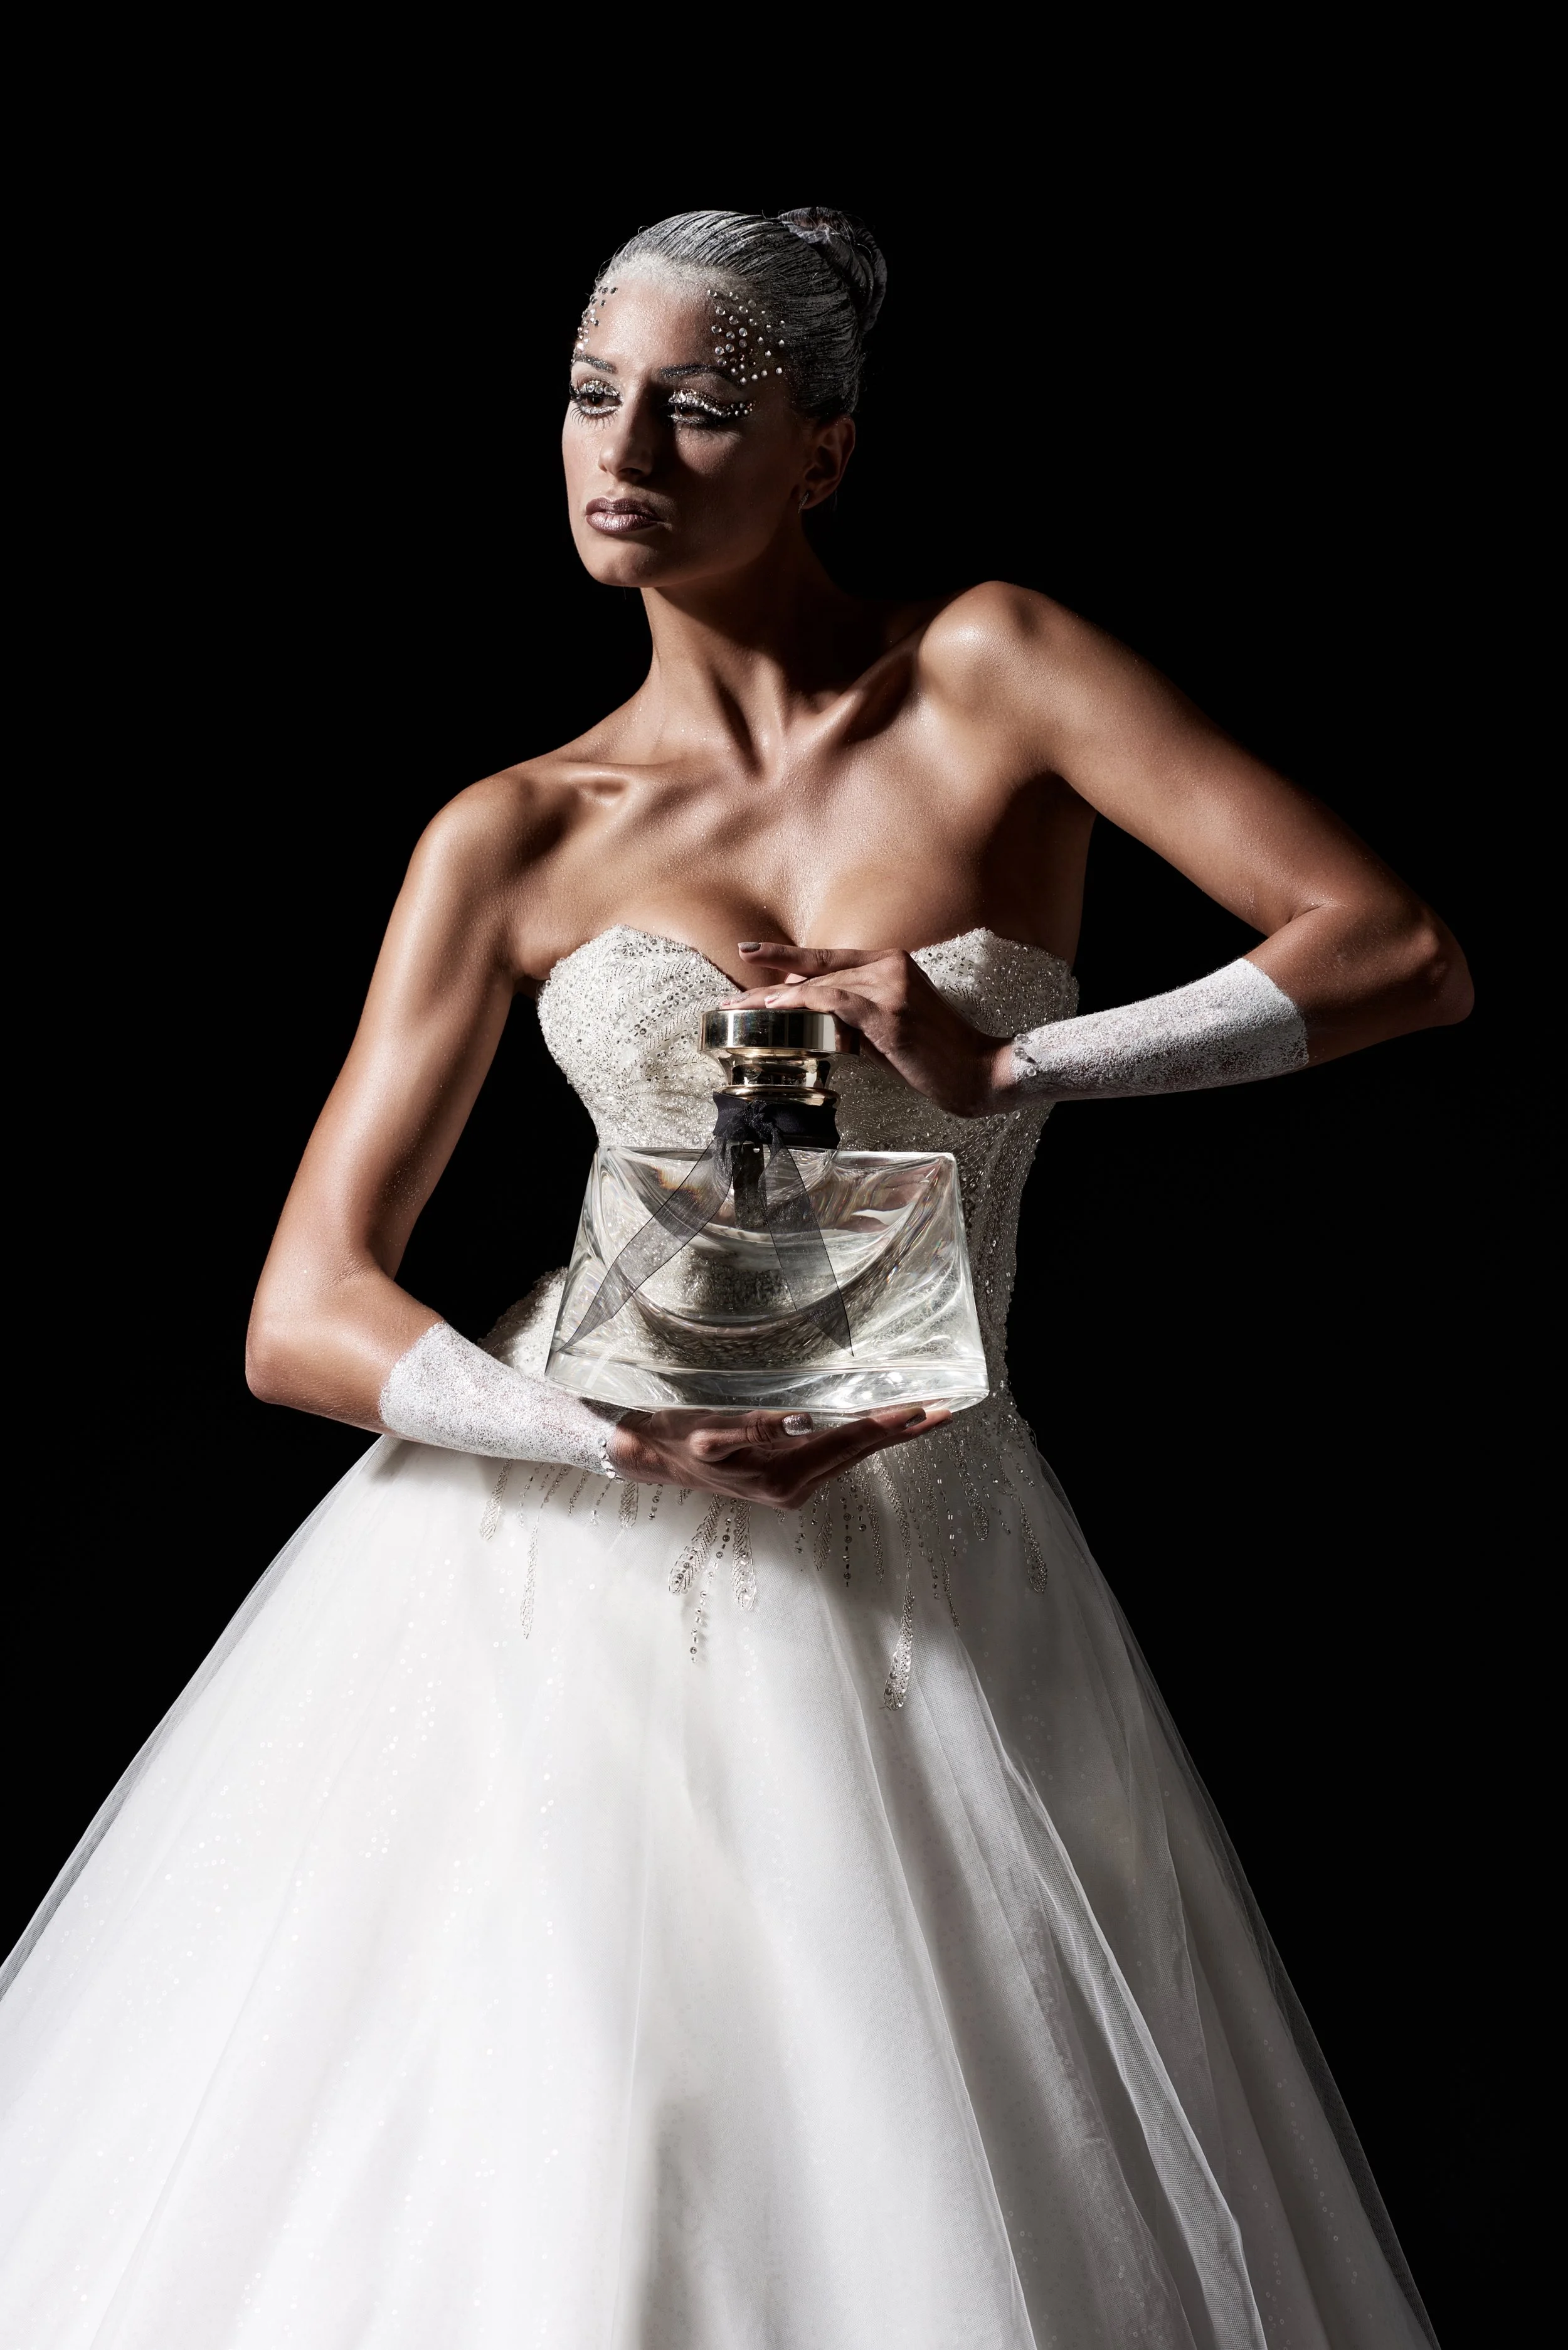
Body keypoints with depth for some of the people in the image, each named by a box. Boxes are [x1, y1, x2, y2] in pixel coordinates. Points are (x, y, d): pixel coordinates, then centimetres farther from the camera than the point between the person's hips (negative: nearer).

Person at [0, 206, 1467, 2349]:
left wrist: (1004, 1071, -18)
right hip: (570, 1558, 1)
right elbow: (304, 1317, -2)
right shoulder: (517, 841, 2)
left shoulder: (988, 678, -2)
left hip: (923, 1584, 0)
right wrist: (634, 1444, -19)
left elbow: (1407, 957, -8)